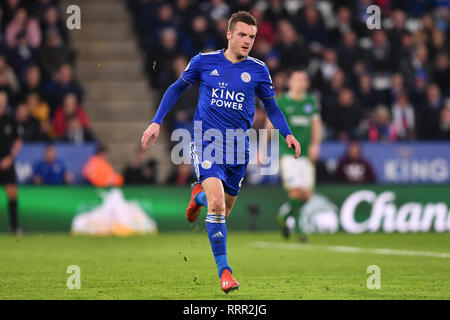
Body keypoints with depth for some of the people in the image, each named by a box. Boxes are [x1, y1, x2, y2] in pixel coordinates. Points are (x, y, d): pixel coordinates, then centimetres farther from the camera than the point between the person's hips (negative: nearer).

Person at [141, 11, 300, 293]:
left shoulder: (258, 70, 3)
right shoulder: (204, 61, 0)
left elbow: (271, 107, 13)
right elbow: (177, 88, 13)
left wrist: (288, 134, -4)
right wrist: (156, 122, 6)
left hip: (238, 147, 3)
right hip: (206, 140, -3)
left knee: (223, 211, 11)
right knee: (217, 204, -21)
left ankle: (199, 195, 47)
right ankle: (224, 271, -12)